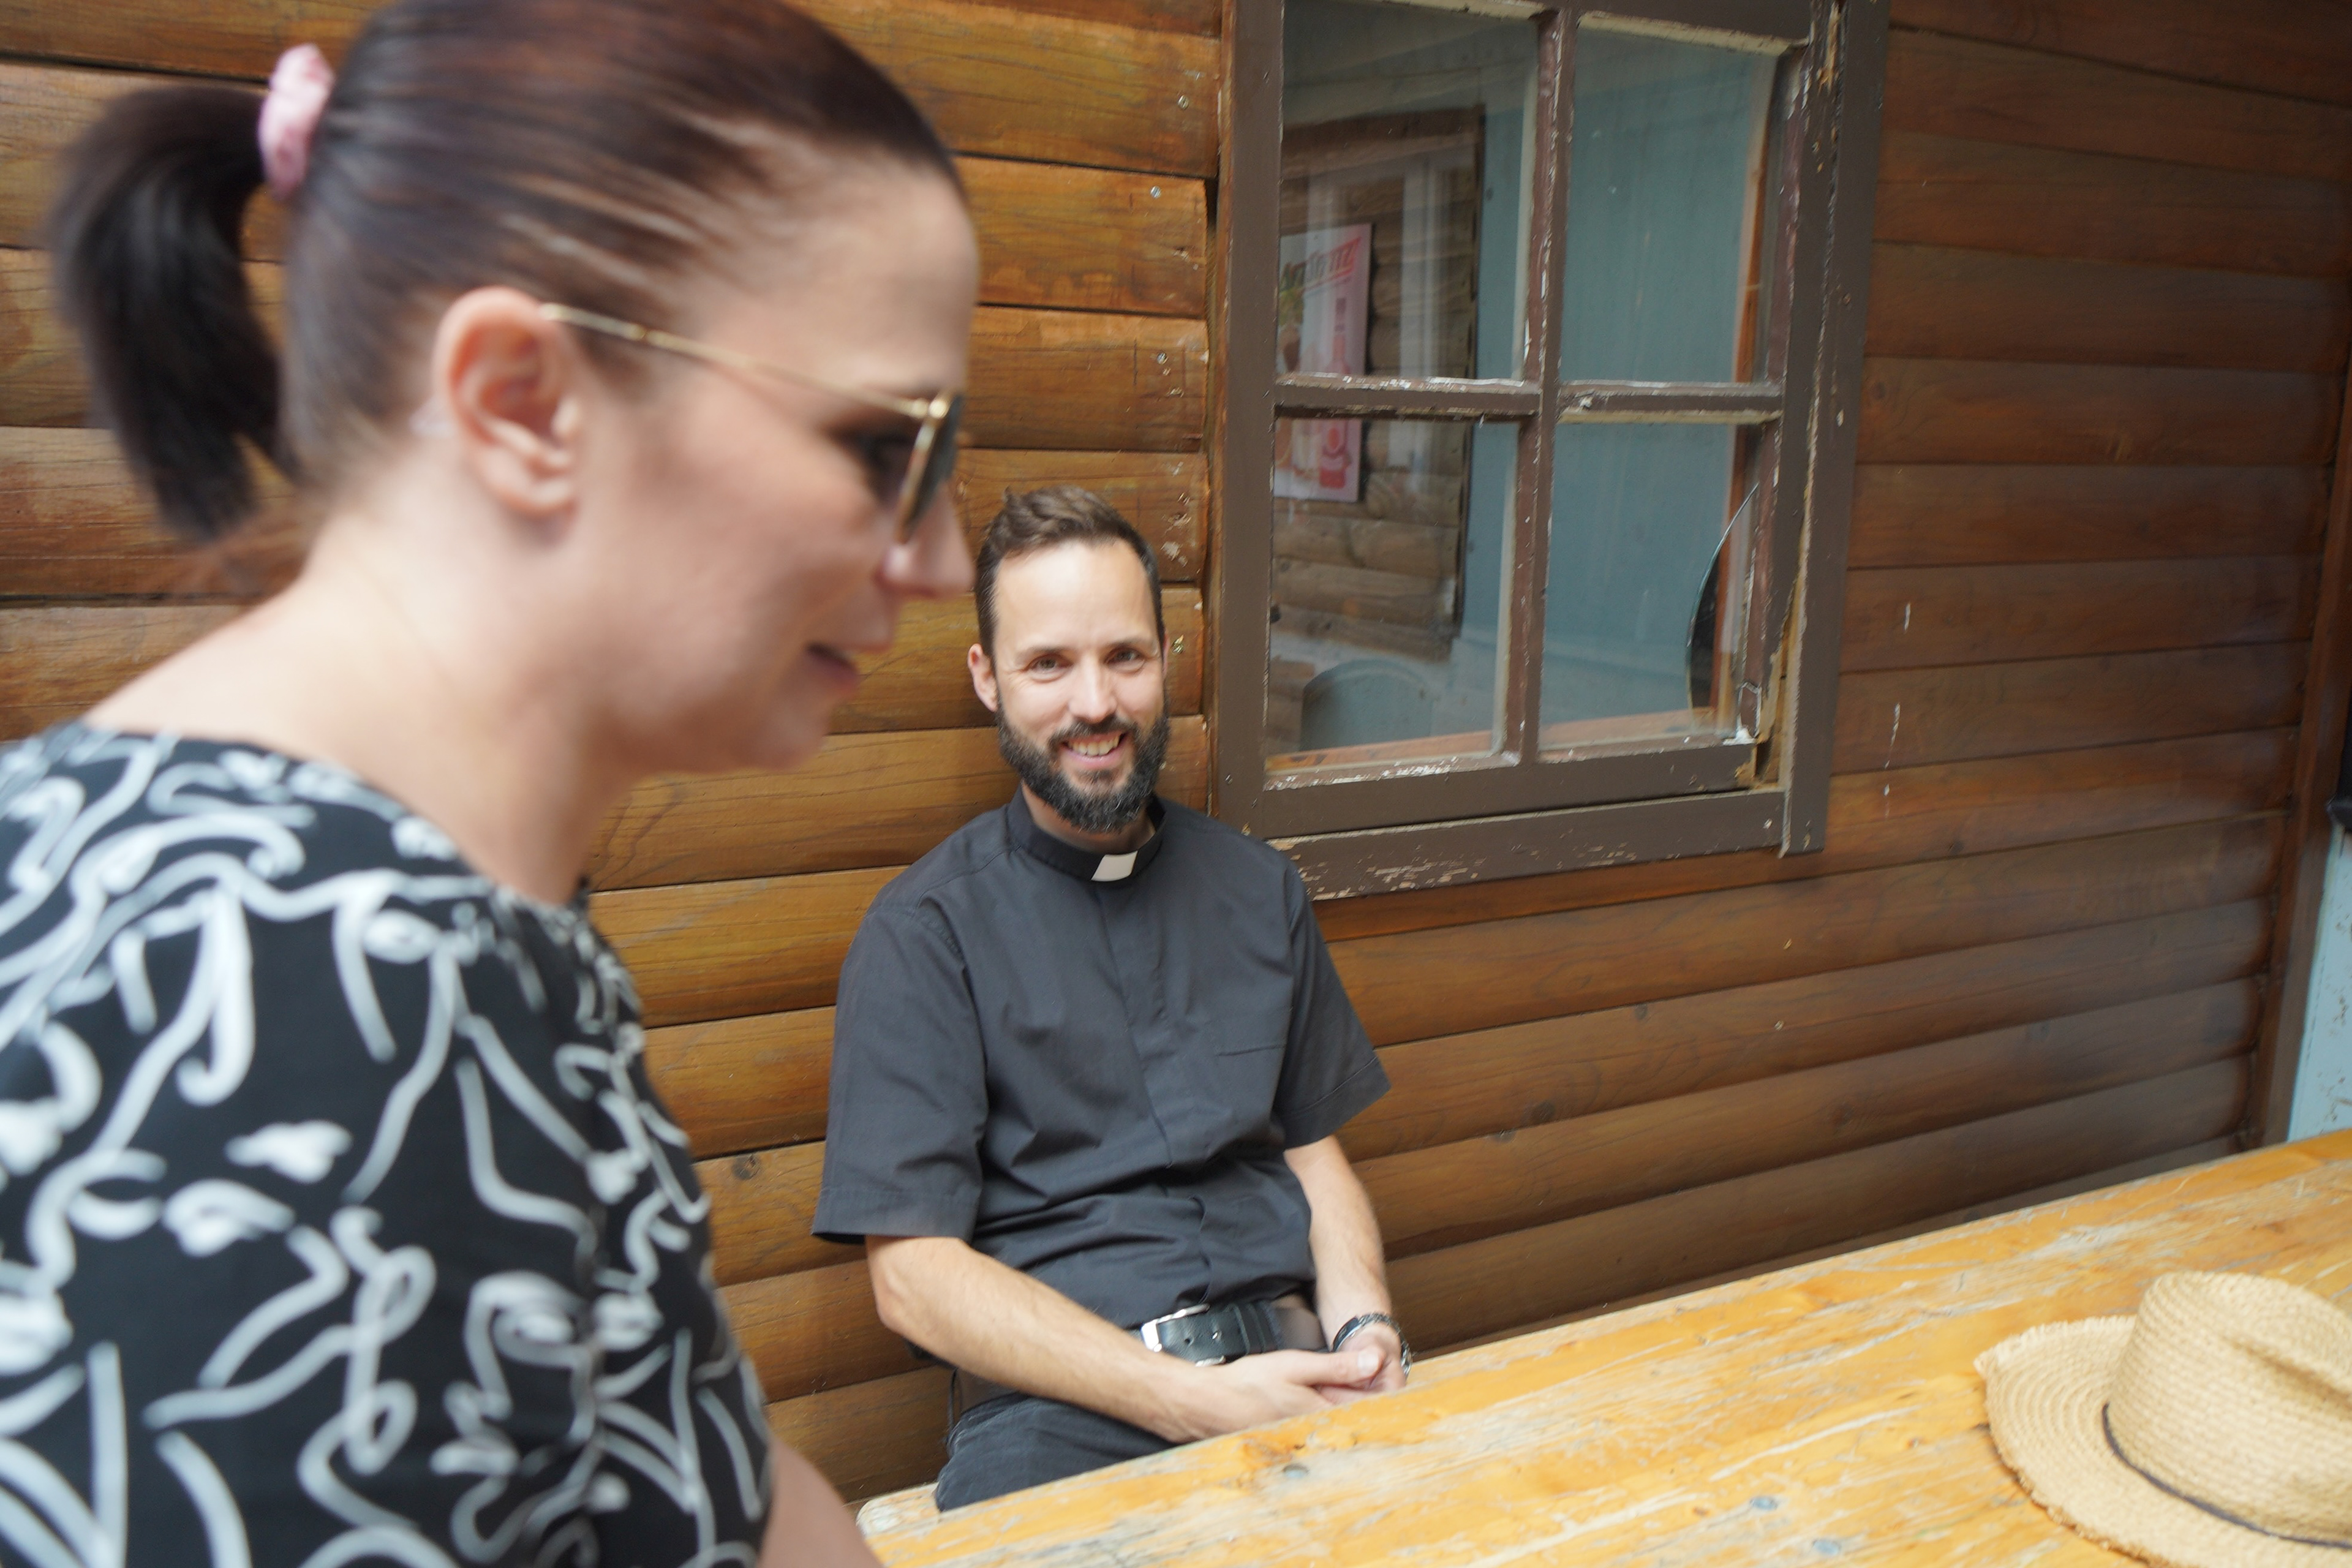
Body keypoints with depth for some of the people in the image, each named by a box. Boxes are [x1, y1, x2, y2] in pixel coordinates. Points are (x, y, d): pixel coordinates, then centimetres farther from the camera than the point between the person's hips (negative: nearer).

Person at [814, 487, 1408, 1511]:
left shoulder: (1260, 890, 16)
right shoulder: (925, 929, 0)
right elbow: (914, 1274, -5)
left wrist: (1361, 1325, -1)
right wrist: (1195, 1401, -14)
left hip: (1287, 1358, 4)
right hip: (1057, 1402, -3)